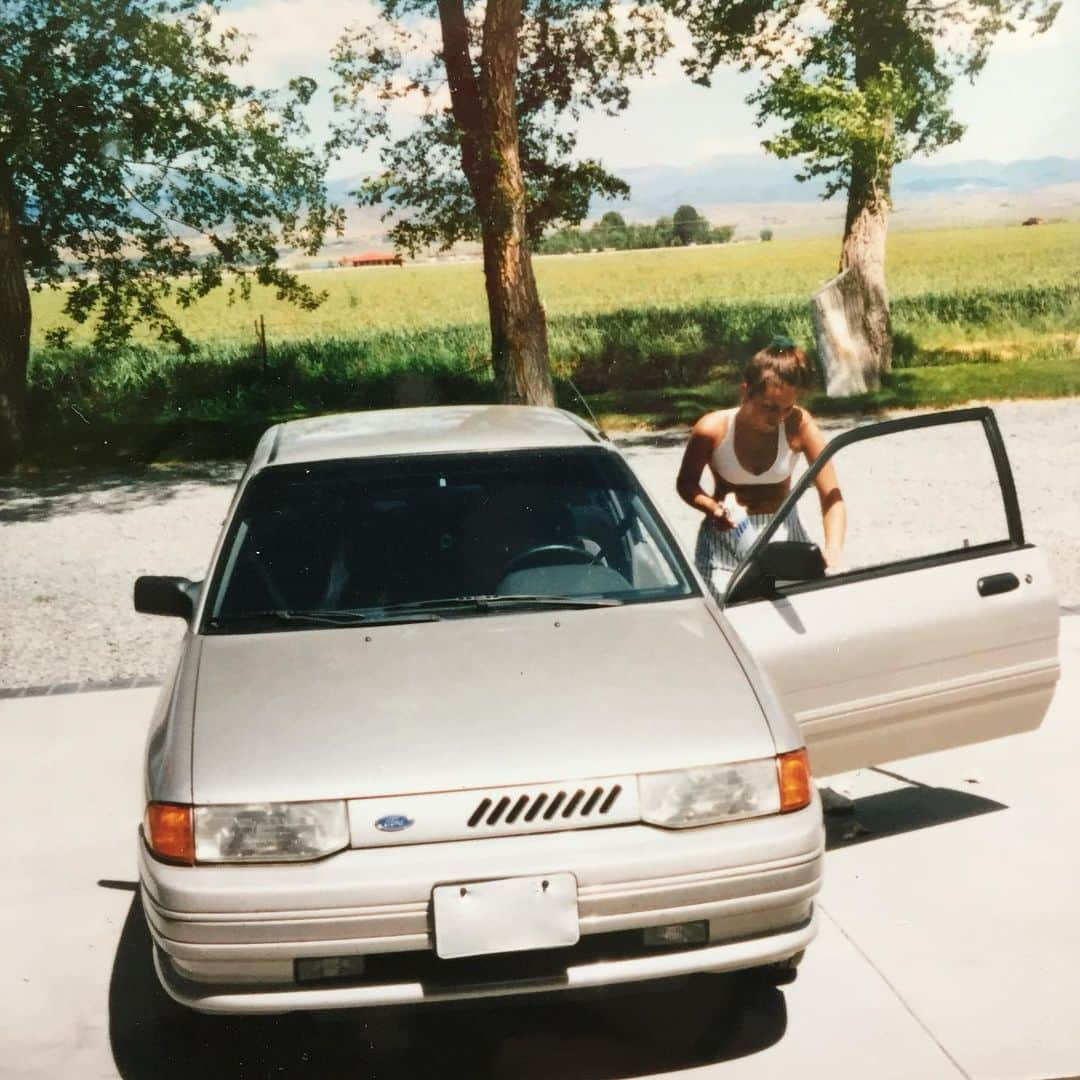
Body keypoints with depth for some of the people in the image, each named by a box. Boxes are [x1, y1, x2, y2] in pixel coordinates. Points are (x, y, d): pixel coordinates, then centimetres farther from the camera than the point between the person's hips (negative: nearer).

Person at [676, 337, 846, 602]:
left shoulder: (799, 426, -18)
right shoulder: (713, 430, -17)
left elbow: (831, 497, -18)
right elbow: (686, 484, -1)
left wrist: (833, 550, -34)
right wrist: (714, 508, -21)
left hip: (782, 532, 1)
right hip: (725, 537, -1)